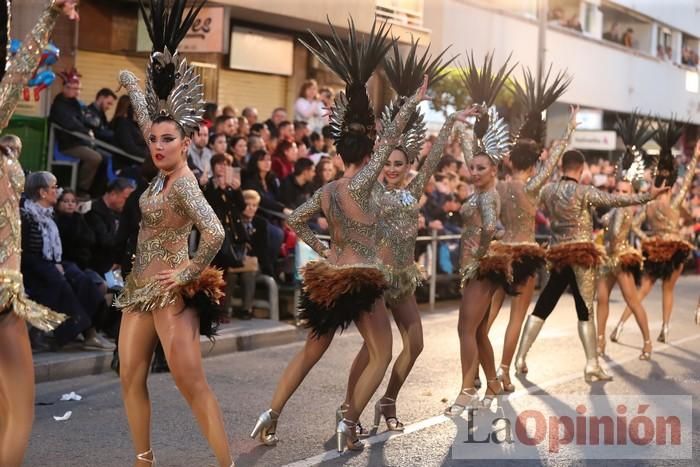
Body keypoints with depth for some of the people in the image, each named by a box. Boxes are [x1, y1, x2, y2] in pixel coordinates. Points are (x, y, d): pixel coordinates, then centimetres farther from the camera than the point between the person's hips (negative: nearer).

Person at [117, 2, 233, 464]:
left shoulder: (184, 183, -19)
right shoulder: (164, 170, 4)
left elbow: (215, 234, -35)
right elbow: (149, 114, 20)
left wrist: (191, 274, -22)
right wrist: (132, 82, 31)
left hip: (171, 292, -8)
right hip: (141, 288, 8)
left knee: (192, 384, -8)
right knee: (131, 377, 8)